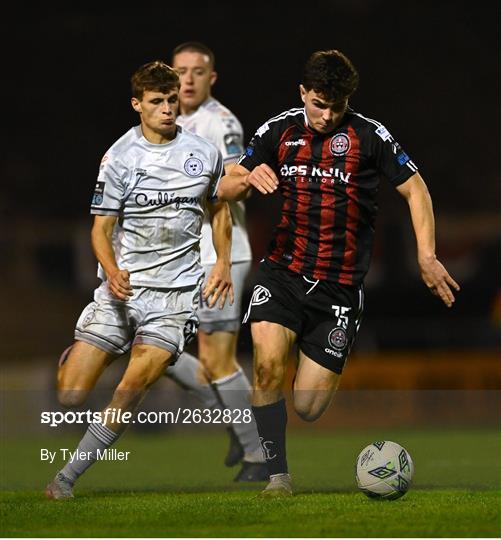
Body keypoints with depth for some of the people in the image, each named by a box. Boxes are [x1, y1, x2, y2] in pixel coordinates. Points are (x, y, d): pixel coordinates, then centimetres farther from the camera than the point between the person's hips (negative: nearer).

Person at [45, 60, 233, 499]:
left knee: (131, 390, -18)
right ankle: (74, 359, 31)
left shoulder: (204, 152, 6)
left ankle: (66, 477, -6)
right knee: (70, 396, -7)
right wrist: (112, 271, -20)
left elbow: (220, 207, 23)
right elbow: (101, 228, -1)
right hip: (122, 285, -1)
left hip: (175, 290, 1)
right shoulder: (119, 157, -2)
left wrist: (223, 264, 11)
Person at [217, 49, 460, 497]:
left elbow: (415, 190, 3)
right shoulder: (279, 130, 5)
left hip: (339, 285, -1)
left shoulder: (369, 135, -3)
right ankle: (278, 474, -10)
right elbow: (225, 190, 8)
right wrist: (247, 178, -17)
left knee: (307, 408, -5)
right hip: (282, 272, 1)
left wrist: (427, 258, -7)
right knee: (269, 364, -25)